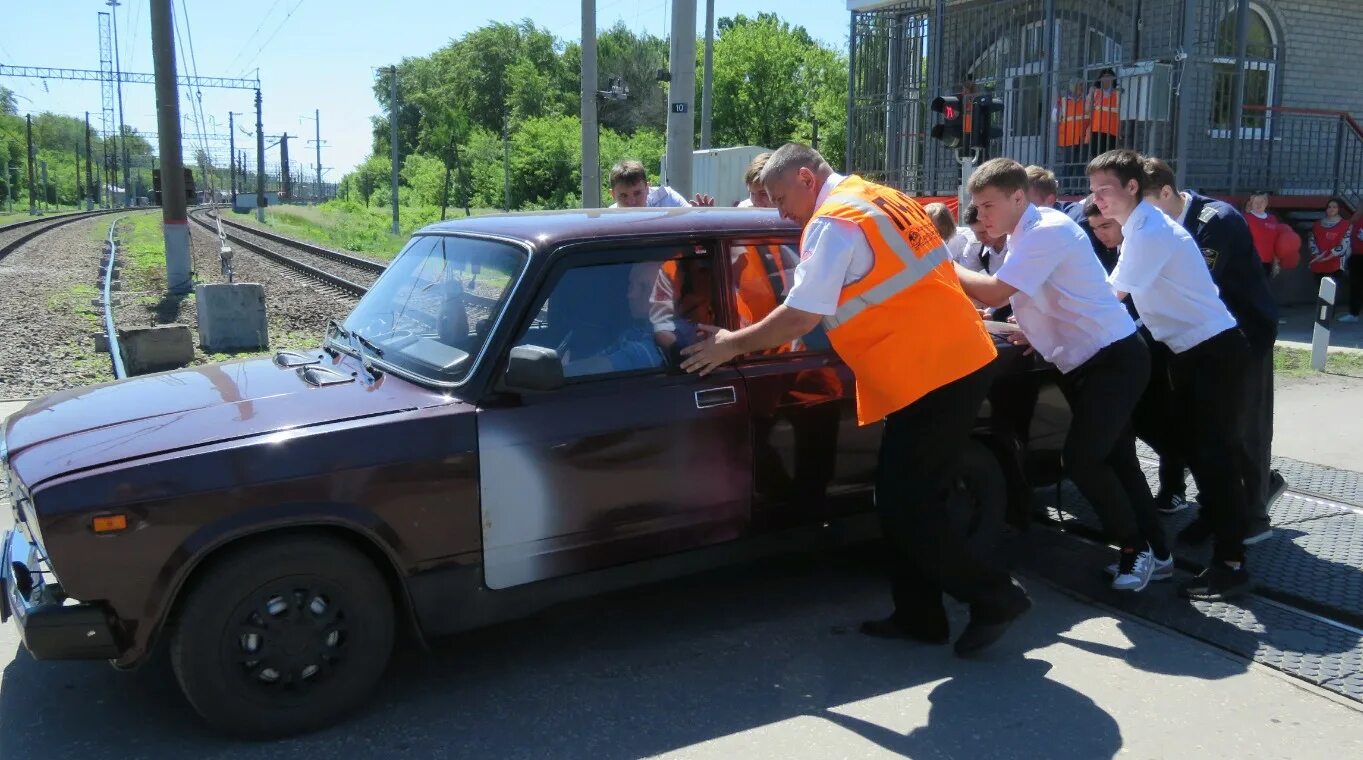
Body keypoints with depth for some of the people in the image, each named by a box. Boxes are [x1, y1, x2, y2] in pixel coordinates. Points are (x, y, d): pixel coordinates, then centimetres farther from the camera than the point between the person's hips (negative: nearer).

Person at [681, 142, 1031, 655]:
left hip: (933, 373, -10)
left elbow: (800, 318, -16)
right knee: (910, 499, 13)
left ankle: (995, 597, 7)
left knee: (906, 504, -4)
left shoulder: (834, 222, -12)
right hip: (956, 360, 10)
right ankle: (918, 615, 21)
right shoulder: (879, 198, 17)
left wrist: (732, 344, -4)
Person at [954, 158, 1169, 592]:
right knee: (1114, 459, 13)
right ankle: (1156, 553, 24)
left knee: (1081, 459, -12)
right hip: (1086, 363, 10)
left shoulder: (1048, 230, -19)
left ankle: (1136, 549, 7)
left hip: (1114, 359, -10)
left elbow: (994, 293, -25)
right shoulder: (1026, 238, 10)